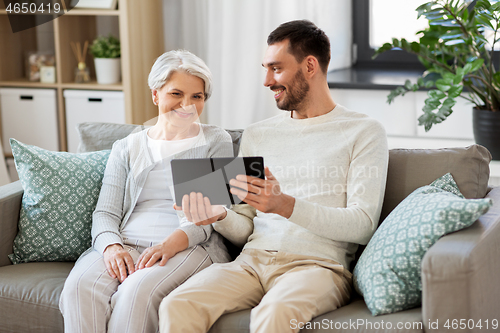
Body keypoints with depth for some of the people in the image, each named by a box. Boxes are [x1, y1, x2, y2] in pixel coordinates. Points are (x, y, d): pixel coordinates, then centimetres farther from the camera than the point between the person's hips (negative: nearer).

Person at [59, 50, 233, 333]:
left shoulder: (216, 142, 12)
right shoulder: (127, 148, 21)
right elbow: (105, 213, 12)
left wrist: (174, 242, -19)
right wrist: (111, 246, -12)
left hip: (190, 247, -3)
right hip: (126, 244, 3)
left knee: (139, 291, -36)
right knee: (81, 285, -31)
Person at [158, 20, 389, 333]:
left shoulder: (363, 131, 7)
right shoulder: (257, 135, 22)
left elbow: (363, 225, -6)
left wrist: (286, 205, -19)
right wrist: (220, 216, -4)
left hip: (317, 264, -4)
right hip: (252, 260, 4)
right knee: (176, 306, -26)